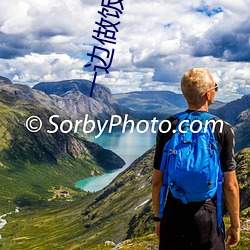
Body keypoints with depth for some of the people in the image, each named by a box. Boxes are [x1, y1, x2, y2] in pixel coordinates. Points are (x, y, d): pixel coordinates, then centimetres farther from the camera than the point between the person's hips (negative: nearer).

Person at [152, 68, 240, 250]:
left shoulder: (167, 127, -4)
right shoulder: (223, 130, -9)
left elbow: (157, 180, 0)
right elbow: (230, 185, -7)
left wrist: (158, 217, 13)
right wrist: (235, 225, 5)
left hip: (173, 216, 2)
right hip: (208, 216, -2)